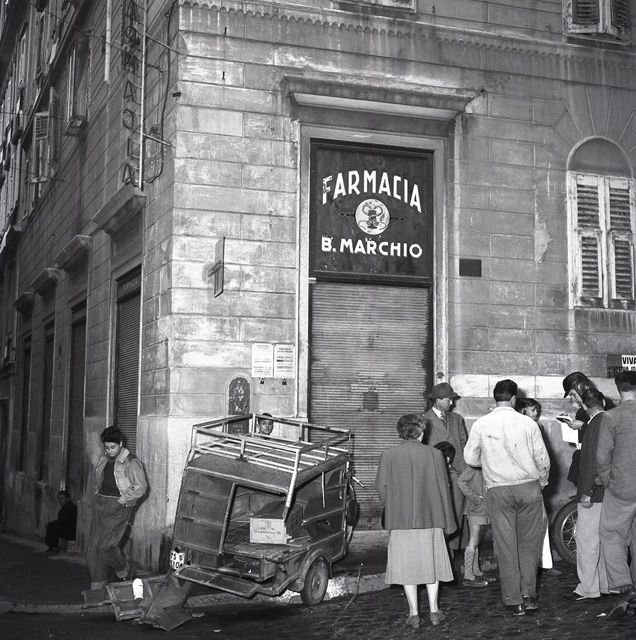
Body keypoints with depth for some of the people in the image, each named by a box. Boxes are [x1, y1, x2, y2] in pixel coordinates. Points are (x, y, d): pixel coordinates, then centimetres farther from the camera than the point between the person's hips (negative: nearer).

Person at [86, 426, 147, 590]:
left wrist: (122, 501, -13)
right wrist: (99, 497, 13)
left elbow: (141, 487, -11)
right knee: (93, 546, 2)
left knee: (105, 545, -14)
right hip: (100, 504, 7)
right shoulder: (103, 461, 13)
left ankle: (126, 573, 10)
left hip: (118, 507, -7)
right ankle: (97, 586, 10)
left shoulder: (131, 462, -8)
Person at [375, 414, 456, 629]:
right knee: (430, 562, 13)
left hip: (401, 520, 0)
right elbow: (443, 488, 0)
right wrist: (447, 521, 8)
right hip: (430, 517, 1)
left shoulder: (388, 456, -4)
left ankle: (414, 613, 8)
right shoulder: (434, 454, -3)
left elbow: (381, 486, -3)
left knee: (407, 564, 7)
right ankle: (434, 611, 15)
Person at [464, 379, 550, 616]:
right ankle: (528, 594, 12)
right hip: (528, 487, 0)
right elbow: (543, 460, 1)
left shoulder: (481, 424, -3)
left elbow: (470, 458, 3)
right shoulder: (527, 423, -3)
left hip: (498, 490, 0)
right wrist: (541, 482, 19)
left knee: (506, 546, 6)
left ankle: (513, 601, 10)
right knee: (528, 543, 14)